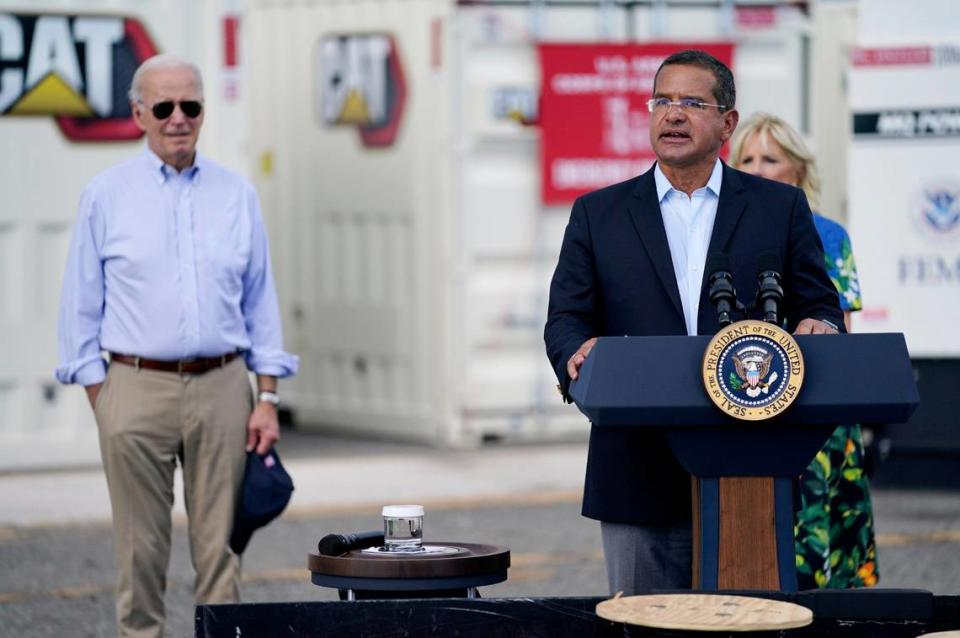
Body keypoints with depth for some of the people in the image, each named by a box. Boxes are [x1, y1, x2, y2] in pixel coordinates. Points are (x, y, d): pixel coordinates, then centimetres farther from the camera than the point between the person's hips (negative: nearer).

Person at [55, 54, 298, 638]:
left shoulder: (238, 196, 9)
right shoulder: (106, 196, 3)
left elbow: (260, 302, 11)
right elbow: (82, 309, 4)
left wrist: (268, 400, 4)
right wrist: (102, 404, -2)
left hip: (222, 388, 2)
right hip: (138, 388, -2)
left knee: (220, 546, 3)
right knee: (141, 548, 2)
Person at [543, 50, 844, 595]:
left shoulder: (780, 208, 9)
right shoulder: (599, 215, 10)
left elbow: (819, 305, 7)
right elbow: (566, 318, 4)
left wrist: (819, 327, -18)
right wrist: (578, 354, -19)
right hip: (640, 478, 0)